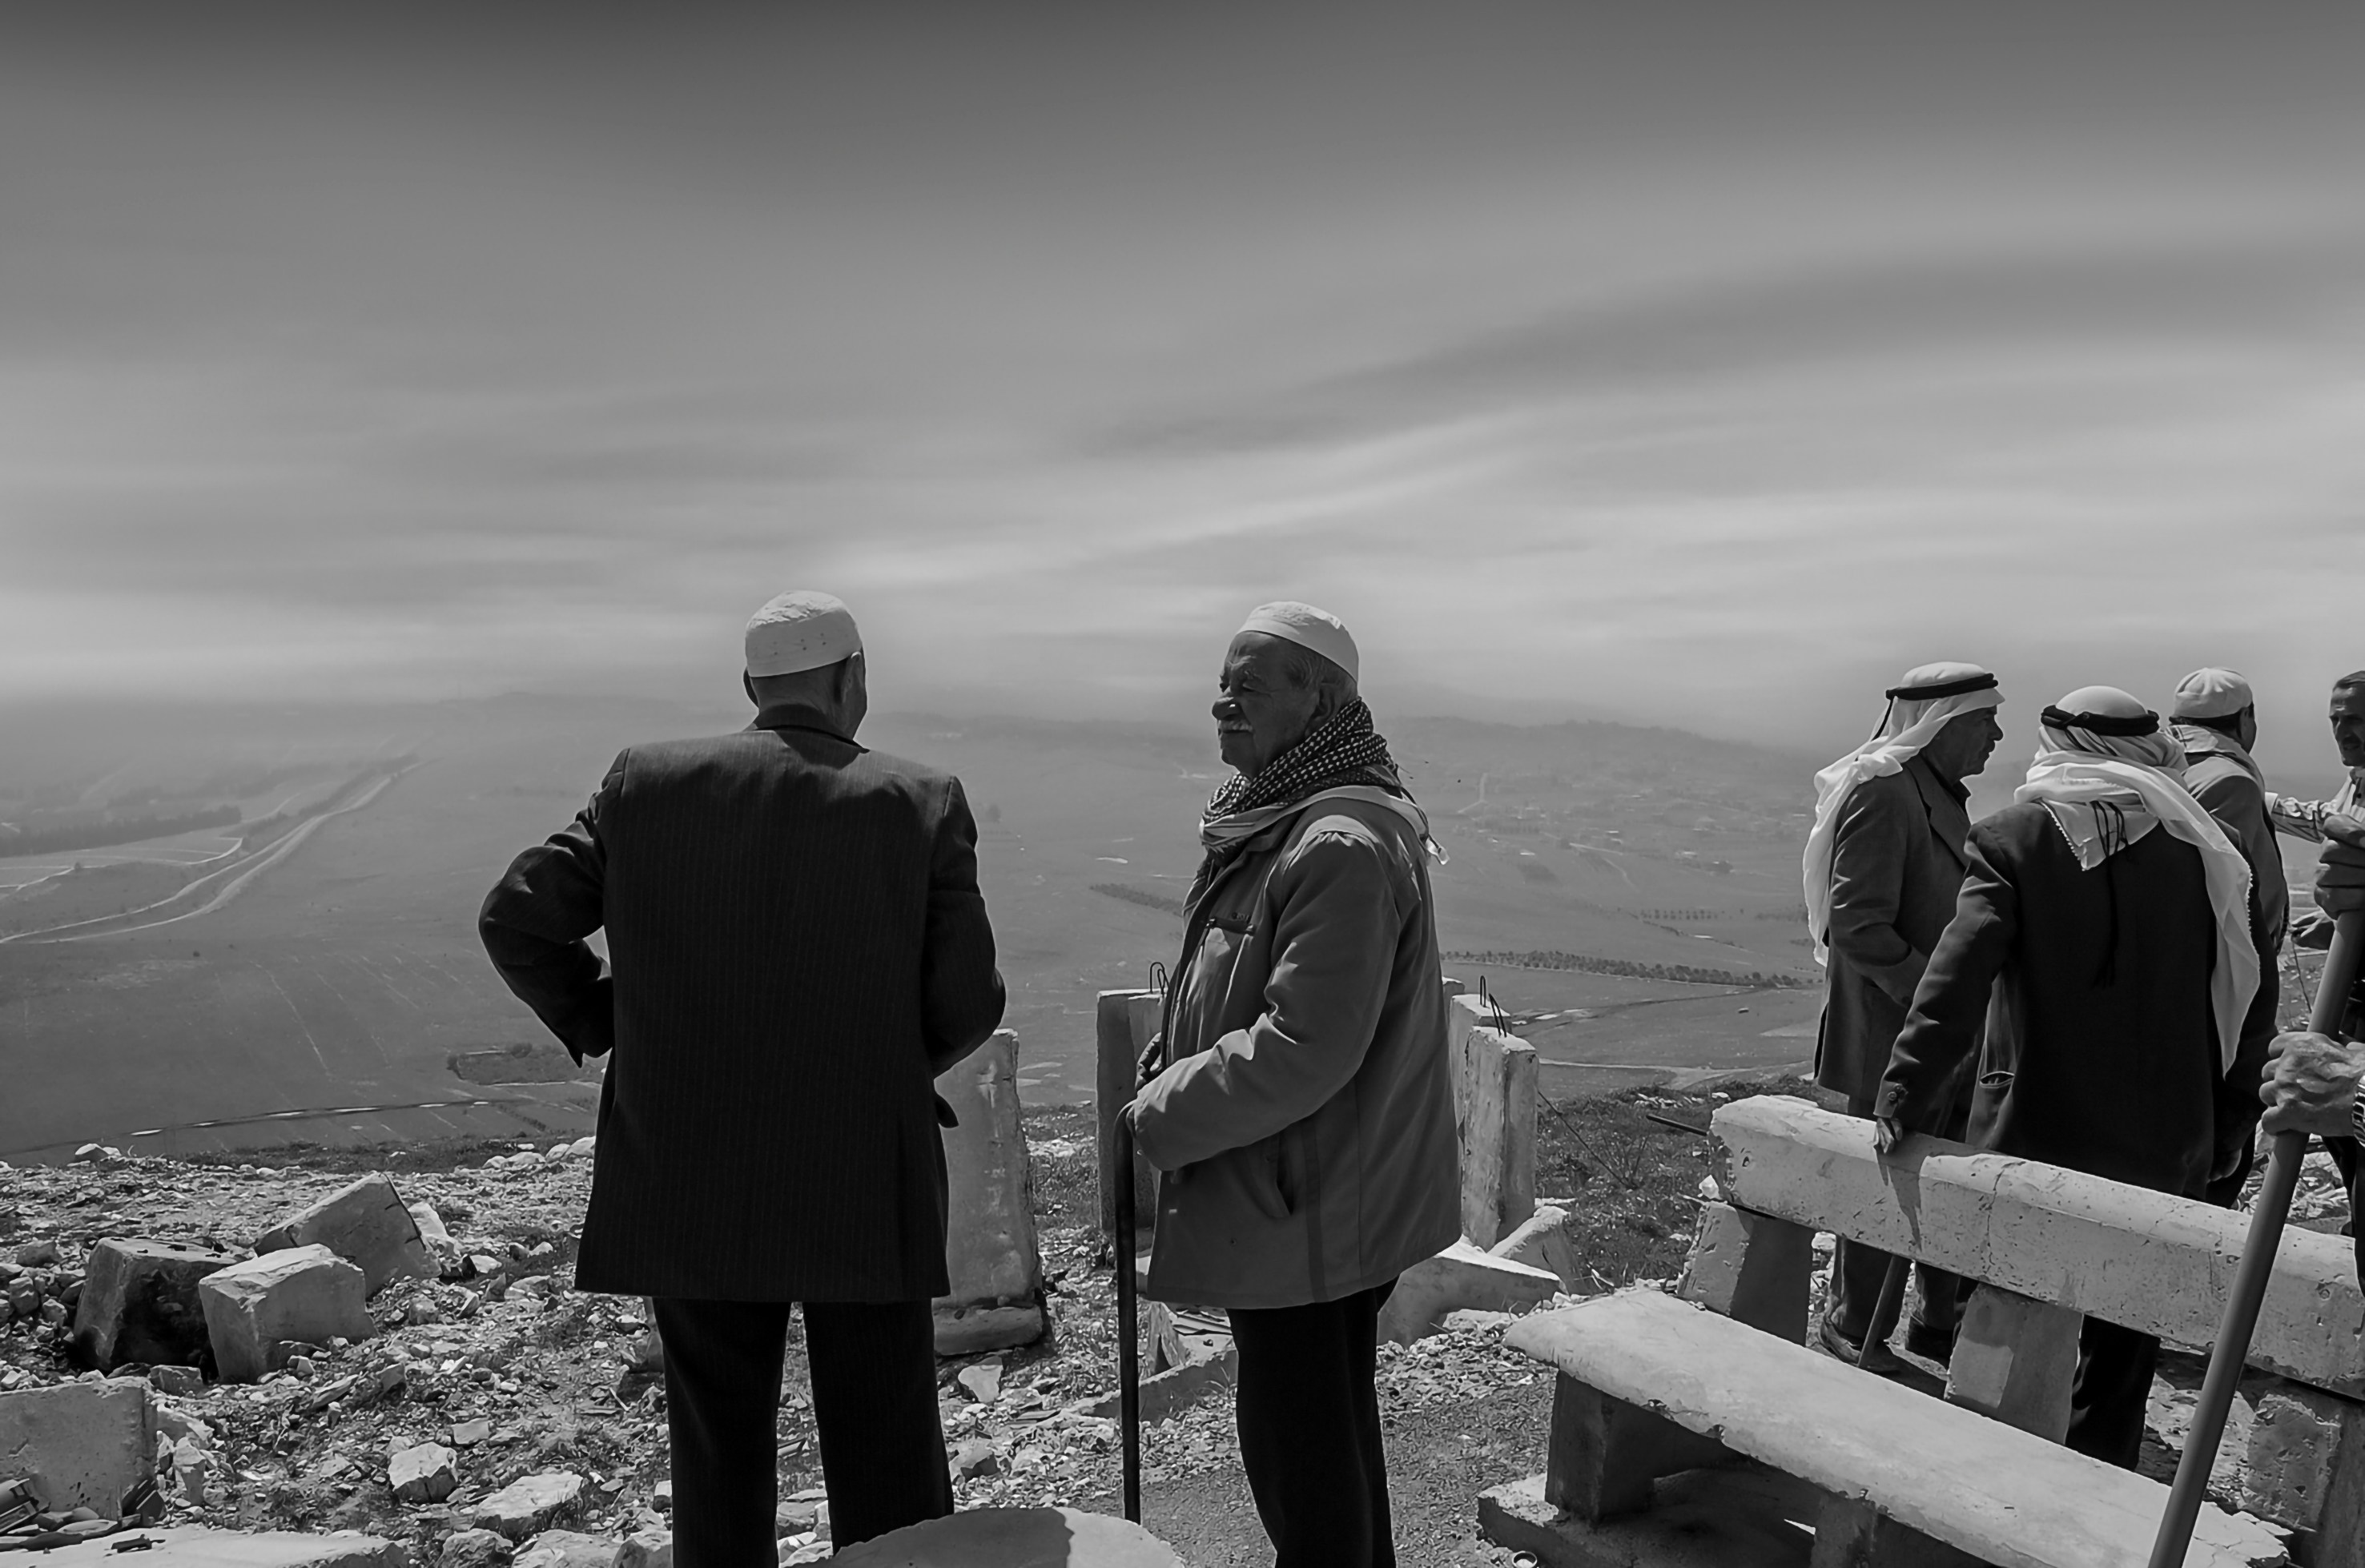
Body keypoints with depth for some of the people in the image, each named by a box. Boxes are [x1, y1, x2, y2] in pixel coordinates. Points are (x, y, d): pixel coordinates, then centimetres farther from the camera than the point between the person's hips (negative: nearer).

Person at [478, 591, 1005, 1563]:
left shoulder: (645, 782, -1)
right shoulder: (922, 803, -6)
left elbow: (516, 919, -1)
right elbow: (967, 1007, -7)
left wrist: (601, 1027, 12)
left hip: (689, 1189, 2)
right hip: (864, 1189, -2)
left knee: (717, 1459, 16)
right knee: (889, 1480, 11)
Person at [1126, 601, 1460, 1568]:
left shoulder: (1341, 848, -24)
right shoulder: (1277, 819, 8)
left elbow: (1303, 1050, -27)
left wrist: (1161, 1118, -16)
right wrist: (1172, 1075, 4)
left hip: (1298, 1211, -10)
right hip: (1331, 1200, 10)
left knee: (1300, 1458, 5)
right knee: (1337, 1426, 23)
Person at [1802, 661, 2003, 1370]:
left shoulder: (1941, 792, 13)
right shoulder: (1881, 792, -19)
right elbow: (1858, 926, -23)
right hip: (1890, 1030, -9)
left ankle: (1940, 1322, 32)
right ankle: (1853, 1326, 22)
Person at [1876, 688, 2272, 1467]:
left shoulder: (2015, 836, -7)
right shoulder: (2198, 846, 1)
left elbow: (1957, 977, -18)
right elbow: (2251, 998, 4)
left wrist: (1905, 1100, -16)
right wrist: (2224, 1131, 12)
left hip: (2036, 1137, -2)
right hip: (2165, 1153, 2)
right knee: (2120, 1358, 14)